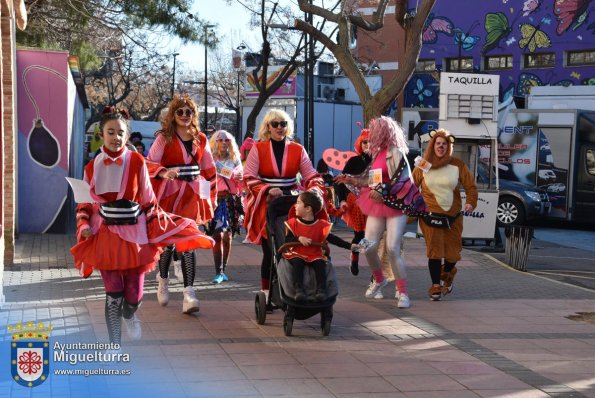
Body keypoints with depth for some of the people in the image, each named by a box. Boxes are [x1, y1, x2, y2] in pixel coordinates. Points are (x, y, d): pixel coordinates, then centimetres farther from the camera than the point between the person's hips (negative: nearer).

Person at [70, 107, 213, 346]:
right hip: (105, 236, 1)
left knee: (134, 294, 6)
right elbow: (84, 203, 9)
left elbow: (148, 201, 1)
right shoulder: (93, 167, 0)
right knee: (113, 295, -3)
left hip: (134, 234, 0)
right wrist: (84, 226, -7)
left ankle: (129, 315, 44)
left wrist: (161, 230, 0)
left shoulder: (136, 162, -6)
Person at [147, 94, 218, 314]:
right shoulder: (164, 138, 0)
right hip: (169, 195, -2)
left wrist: (211, 197, 14)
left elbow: (209, 170, 15)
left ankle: (189, 292, -7)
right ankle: (163, 280, 30)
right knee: (168, 241, 3)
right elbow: (150, 164, -10)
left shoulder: (200, 139, 10)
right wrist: (164, 173, -30)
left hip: (192, 196, 2)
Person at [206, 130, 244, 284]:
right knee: (218, 235, -12)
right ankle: (218, 272, -14)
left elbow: (241, 183, 12)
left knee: (227, 236, 3)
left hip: (231, 200, 3)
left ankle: (223, 270, 13)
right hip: (215, 199, -3)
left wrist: (239, 177, -8)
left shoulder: (235, 160, 14)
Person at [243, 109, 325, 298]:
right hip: (266, 205, -2)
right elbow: (249, 178, -6)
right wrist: (268, 190, -20)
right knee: (270, 251, -2)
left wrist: (315, 190, -18)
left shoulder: (298, 150, 6)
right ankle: (266, 293, 9)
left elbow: (311, 176, 3)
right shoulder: (258, 149, 0)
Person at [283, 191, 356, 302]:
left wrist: (349, 246, -5)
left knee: (320, 264, -28)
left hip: (315, 255, 0)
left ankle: (321, 290, -28)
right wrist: (299, 238, -20)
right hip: (297, 254, 0)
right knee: (297, 263, -31)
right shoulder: (293, 222, 5)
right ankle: (299, 289, -35)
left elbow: (332, 238, 3)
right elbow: (287, 240, 0)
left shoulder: (321, 225, 2)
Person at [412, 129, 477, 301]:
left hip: (453, 216, 2)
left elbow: (470, 185, 4)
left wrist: (471, 202, -11)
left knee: (453, 251, 8)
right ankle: (435, 286, 0)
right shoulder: (423, 167, 3)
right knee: (434, 250, -8)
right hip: (430, 215, -2)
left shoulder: (457, 165, 2)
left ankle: (447, 272, 40)